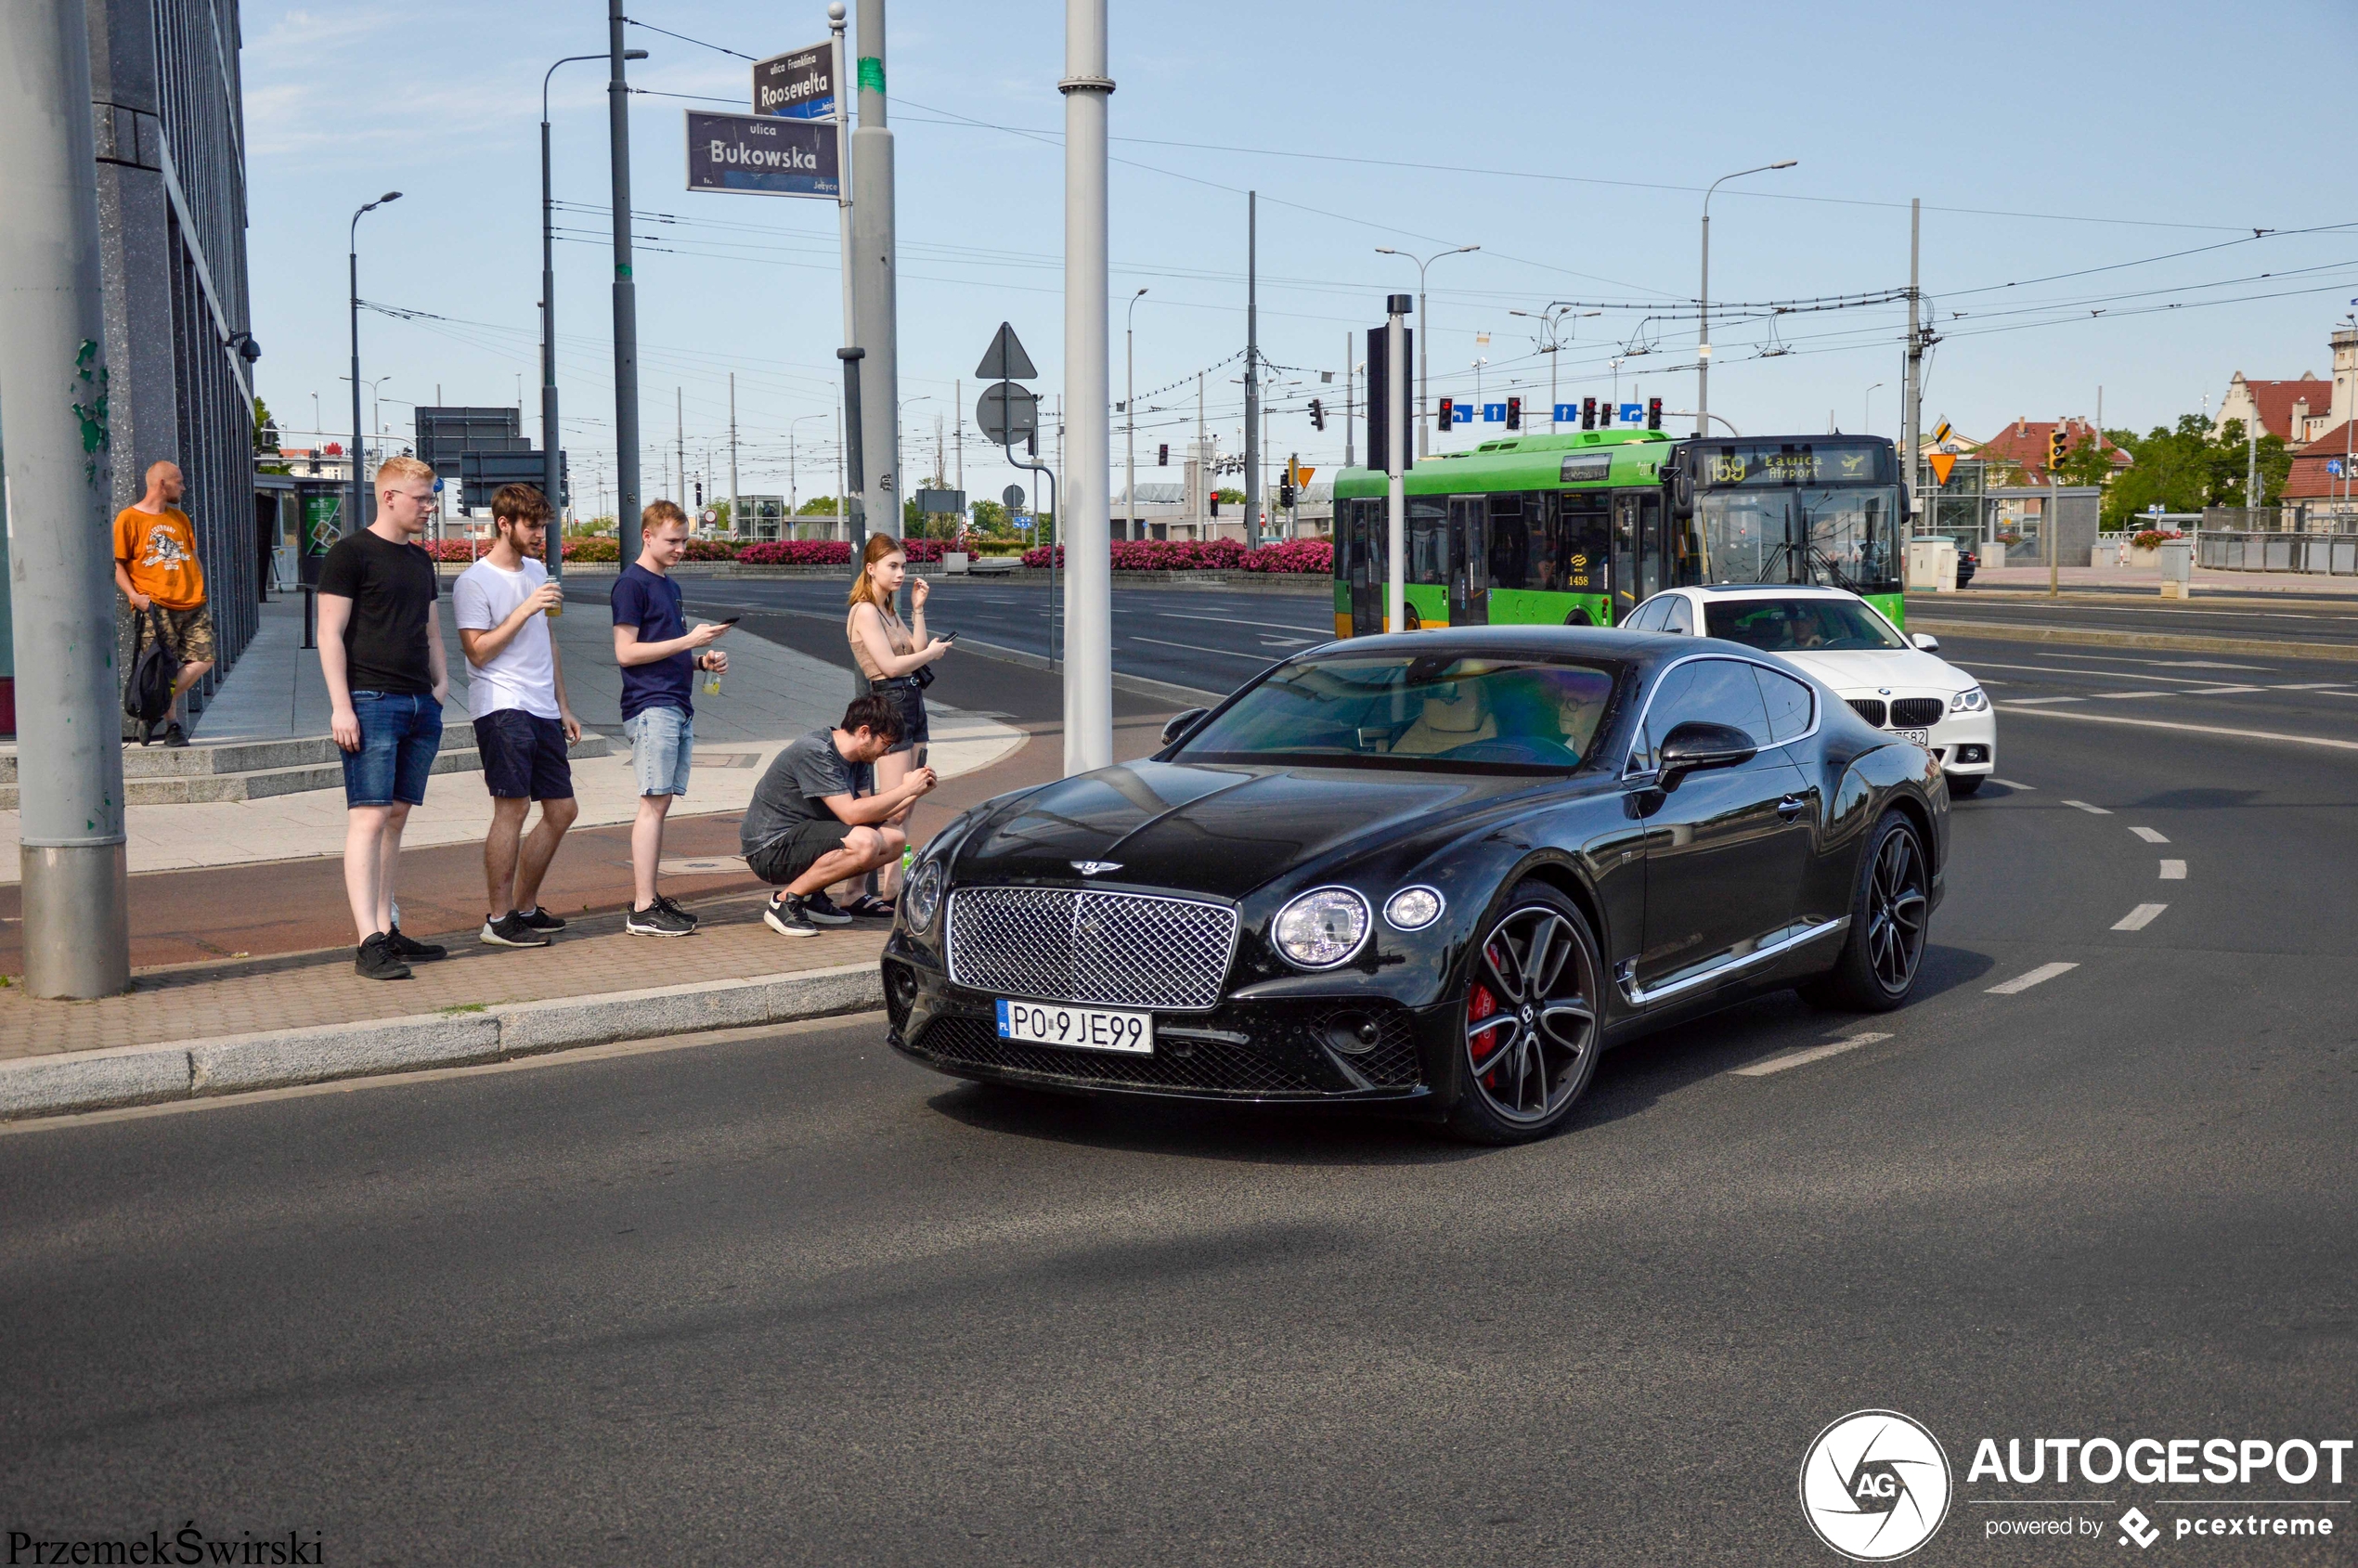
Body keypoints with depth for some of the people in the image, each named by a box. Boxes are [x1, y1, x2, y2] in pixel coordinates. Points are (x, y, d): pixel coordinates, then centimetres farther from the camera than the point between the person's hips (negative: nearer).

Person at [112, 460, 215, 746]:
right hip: (156, 605, -6)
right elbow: (116, 564, 0)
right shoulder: (129, 518, 1)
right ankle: (172, 724, 6)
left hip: (192, 605, 6)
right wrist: (134, 595, -12)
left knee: (203, 659, -5)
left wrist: (201, 595, 13)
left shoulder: (180, 518, 20)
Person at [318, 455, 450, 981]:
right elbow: (330, 634, -8)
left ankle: (387, 931, 14)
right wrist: (341, 705, -14)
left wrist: (440, 682, 13)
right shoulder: (351, 553, -4)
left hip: (420, 706, 7)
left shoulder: (420, 560, 20)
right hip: (371, 702, -7)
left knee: (396, 819, 9)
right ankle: (369, 943, -14)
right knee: (368, 819, -11)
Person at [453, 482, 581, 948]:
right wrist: (525, 610, -17)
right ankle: (498, 919, -10)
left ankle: (525, 908, 19)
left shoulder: (536, 570, 19)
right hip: (502, 706, -8)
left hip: (543, 710, 8)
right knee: (513, 805, -15)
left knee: (562, 810, 8)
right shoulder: (473, 582, -6)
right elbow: (478, 651, -14)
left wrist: (562, 706, 22)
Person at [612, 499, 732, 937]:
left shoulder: (670, 586, 21)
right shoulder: (632, 583, -6)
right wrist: (689, 641, -14)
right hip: (650, 707, -9)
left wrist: (703, 660, 8)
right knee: (654, 803, -11)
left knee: (661, 804, 8)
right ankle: (643, 910, -12)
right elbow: (626, 652, -13)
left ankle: (650, 898, 12)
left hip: (678, 707, 9)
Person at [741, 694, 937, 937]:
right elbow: (852, 814, -27)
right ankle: (785, 901, -14)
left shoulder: (858, 758, 5)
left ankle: (810, 894, 6)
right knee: (863, 842, -29)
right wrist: (906, 789, -21)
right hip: (769, 849, -9)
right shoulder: (815, 753, -22)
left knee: (894, 840, 0)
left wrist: (915, 792, -3)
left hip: (801, 839, 10)